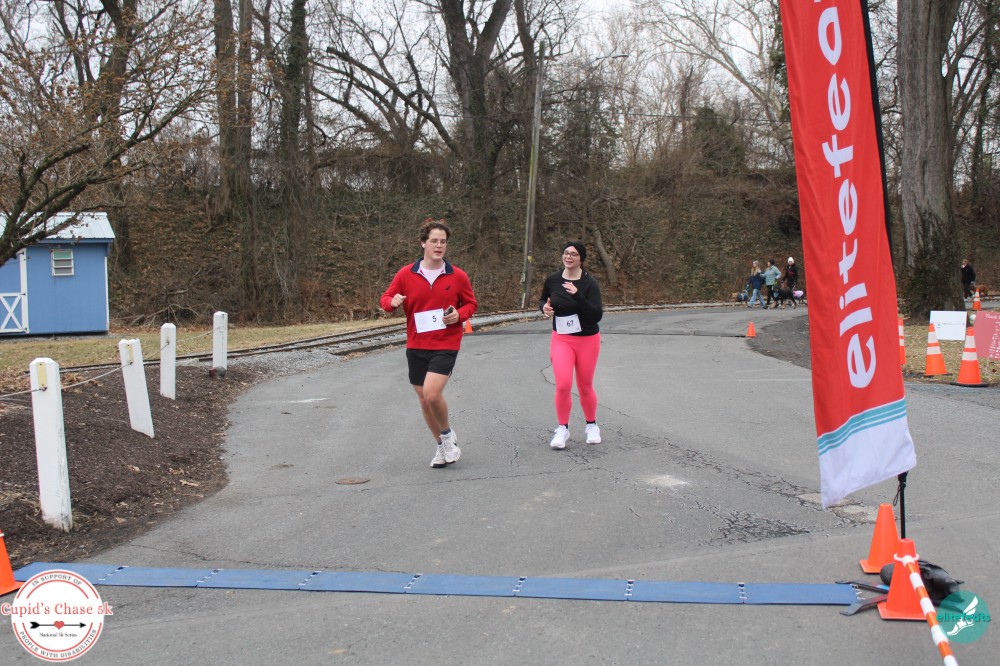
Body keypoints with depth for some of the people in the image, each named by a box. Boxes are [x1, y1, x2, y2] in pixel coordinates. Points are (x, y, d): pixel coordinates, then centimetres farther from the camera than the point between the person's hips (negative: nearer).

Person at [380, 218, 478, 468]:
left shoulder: (458, 276, -2)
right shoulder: (406, 274, -1)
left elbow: (470, 303, 10)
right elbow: (386, 299, 7)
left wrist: (459, 314, -12)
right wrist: (392, 301, -17)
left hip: (446, 345, -3)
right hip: (416, 346, 3)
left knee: (432, 393, -21)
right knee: (424, 400, 10)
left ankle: (447, 435, 8)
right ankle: (441, 446, 31)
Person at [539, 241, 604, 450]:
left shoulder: (589, 283, -14)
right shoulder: (552, 280, -4)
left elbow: (597, 315, -22)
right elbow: (543, 300, 16)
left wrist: (578, 295, -33)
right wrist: (545, 308, -8)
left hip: (587, 340, -1)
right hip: (561, 340, 1)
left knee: (585, 387, 11)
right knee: (563, 384, -15)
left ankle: (592, 426, 35)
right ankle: (562, 429, 3)